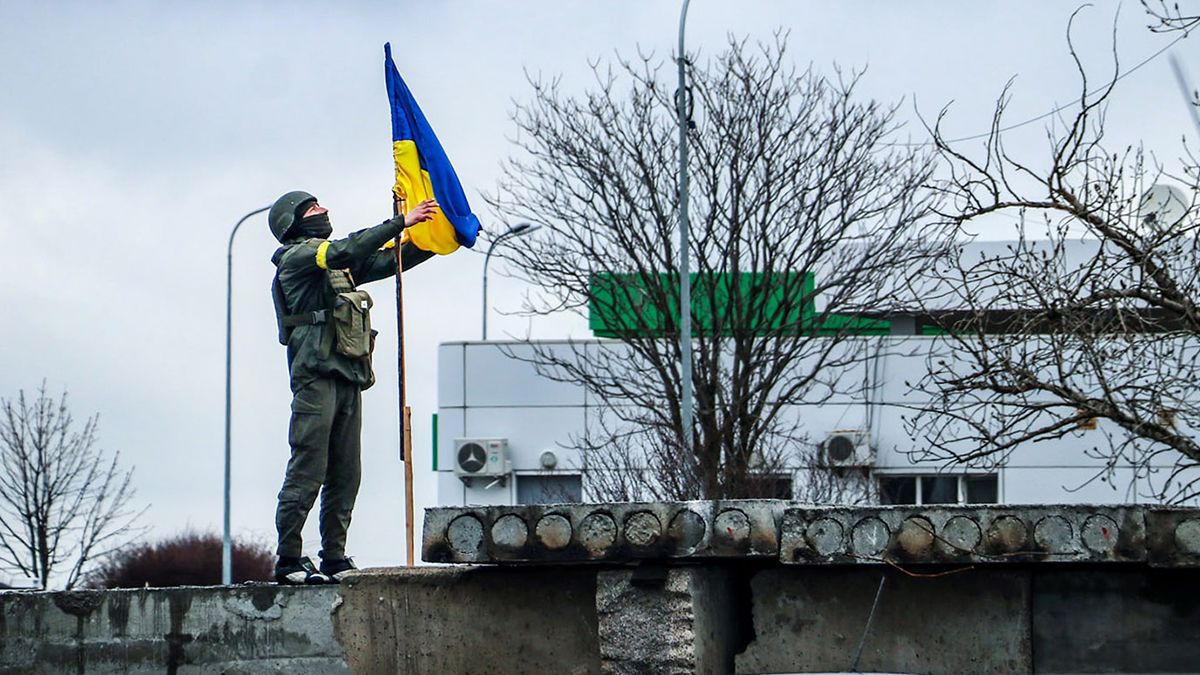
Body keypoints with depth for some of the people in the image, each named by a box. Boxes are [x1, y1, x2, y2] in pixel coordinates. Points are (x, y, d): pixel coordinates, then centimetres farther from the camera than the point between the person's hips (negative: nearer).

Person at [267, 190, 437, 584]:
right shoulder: (296, 256, 1)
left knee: (345, 476, 5)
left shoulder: (337, 265, 26)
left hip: (348, 379, 9)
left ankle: (334, 559, 7)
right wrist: (401, 223, -13)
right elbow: (348, 250, -15)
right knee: (307, 470, -12)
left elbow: (388, 262, 26)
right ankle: (288, 561, -12)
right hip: (317, 375, -9)